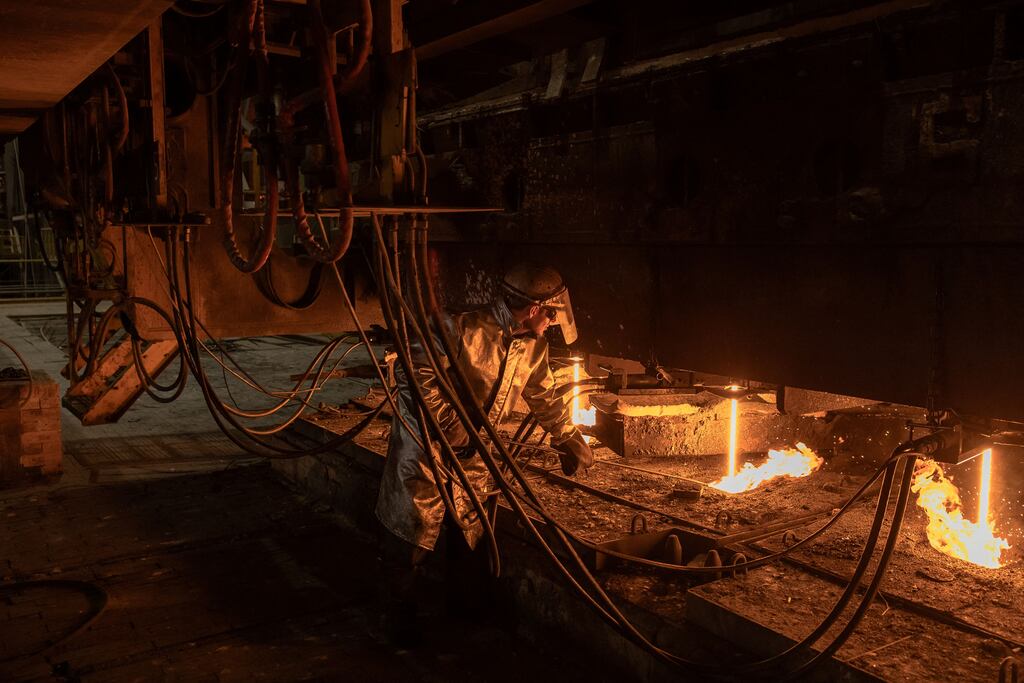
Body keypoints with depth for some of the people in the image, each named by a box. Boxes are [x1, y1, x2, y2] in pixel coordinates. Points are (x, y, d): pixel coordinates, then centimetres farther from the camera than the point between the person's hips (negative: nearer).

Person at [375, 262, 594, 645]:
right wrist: (450, 424, -27)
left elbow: (545, 398, 16)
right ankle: (400, 620, 18)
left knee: (470, 533, 12)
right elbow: (414, 374, -25)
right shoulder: (462, 329, -24)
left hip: (472, 453, 7)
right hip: (425, 444, -6)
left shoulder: (533, 347, 1)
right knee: (412, 533, 0)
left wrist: (570, 440, 21)